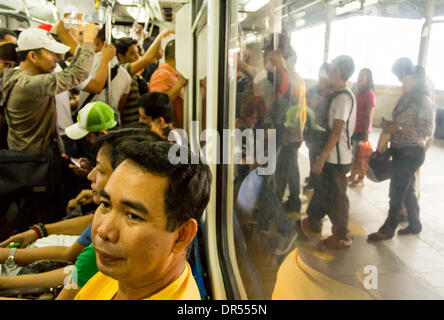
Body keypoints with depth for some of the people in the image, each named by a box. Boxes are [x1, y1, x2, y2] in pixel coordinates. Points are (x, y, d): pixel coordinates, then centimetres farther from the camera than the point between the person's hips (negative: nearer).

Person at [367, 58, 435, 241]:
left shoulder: (424, 101, -15)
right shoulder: (407, 97, 9)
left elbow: (427, 131, -18)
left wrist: (398, 127, -23)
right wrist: (390, 125, 1)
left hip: (410, 153, -8)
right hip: (400, 151, 8)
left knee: (397, 192, 1)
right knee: (407, 191, 18)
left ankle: (388, 229, 15)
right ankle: (415, 225, 33)